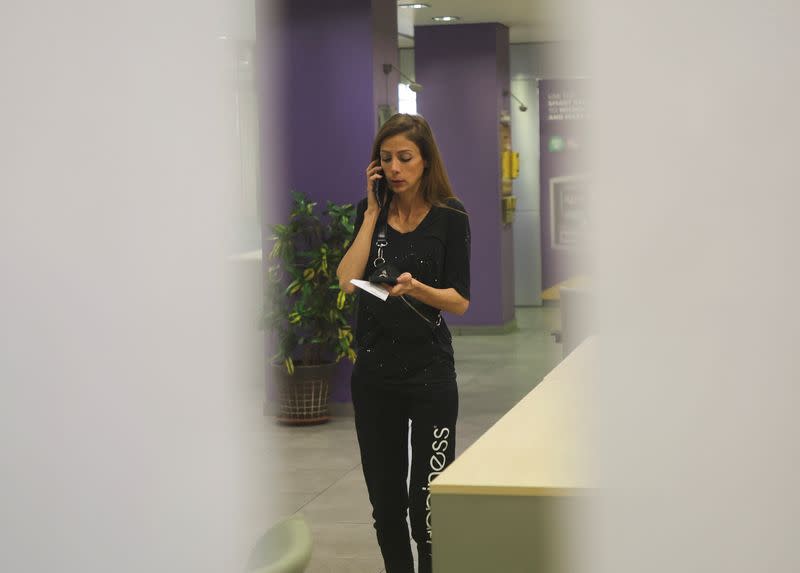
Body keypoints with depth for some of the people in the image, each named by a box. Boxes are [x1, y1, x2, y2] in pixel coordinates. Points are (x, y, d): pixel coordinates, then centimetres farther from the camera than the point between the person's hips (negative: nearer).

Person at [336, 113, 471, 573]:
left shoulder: (450, 216, -3)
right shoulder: (371, 213, 8)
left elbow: (460, 302, -6)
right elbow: (347, 280, -8)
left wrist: (415, 289, -25)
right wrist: (373, 211, -6)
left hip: (430, 371, -4)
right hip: (374, 372, 4)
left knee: (427, 500, -6)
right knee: (384, 498, 11)